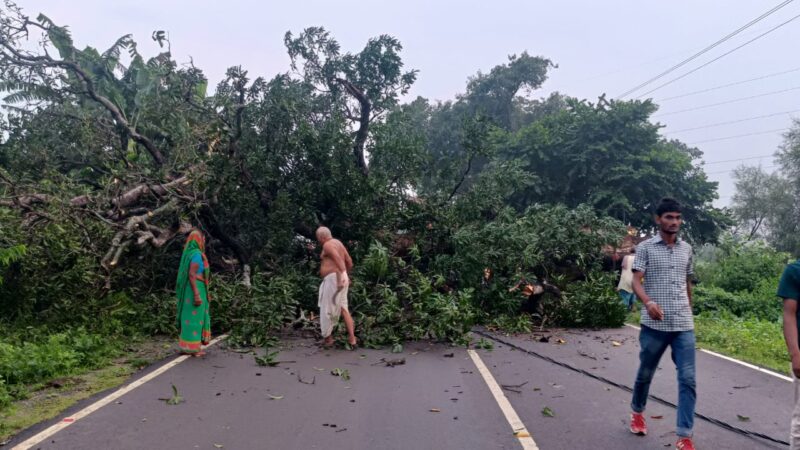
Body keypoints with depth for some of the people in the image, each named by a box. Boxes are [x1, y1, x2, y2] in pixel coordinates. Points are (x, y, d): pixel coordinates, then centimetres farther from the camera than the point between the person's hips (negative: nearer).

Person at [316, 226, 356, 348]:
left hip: (333, 279, -9)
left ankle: (328, 337, 14)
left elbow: (338, 259, -25)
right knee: (343, 308, 9)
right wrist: (346, 275, 32)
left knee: (328, 309, 3)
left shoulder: (327, 245, -9)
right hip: (340, 279, 9)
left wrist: (342, 275, -34)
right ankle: (352, 338, 3)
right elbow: (349, 261, 21)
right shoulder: (338, 243, 19)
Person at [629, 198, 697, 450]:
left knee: (688, 379, -4)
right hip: (654, 325, -3)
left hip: (684, 325, 3)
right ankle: (637, 412, 39)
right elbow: (636, 281, -12)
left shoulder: (686, 249, 10)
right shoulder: (645, 247, -4)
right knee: (645, 373, 13)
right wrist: (648, 302, -30)